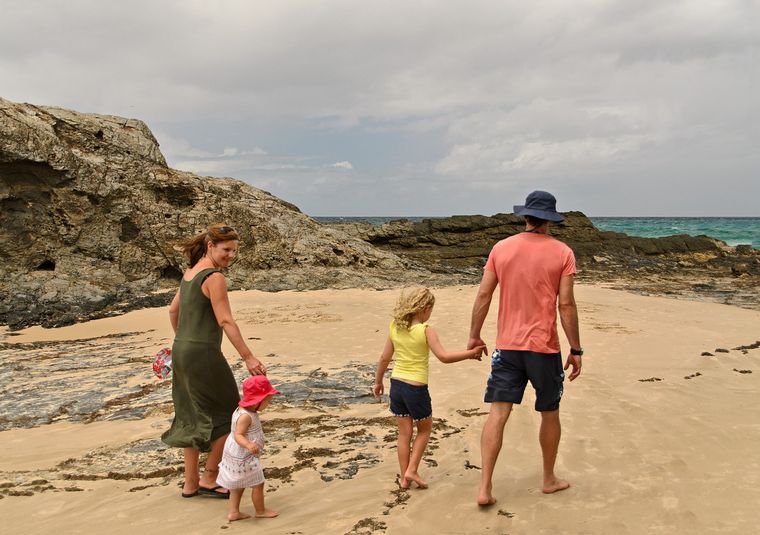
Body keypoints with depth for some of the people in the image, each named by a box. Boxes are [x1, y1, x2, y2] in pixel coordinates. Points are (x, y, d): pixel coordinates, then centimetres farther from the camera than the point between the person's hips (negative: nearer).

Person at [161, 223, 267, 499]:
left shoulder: (190, 272, 11)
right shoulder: (214, 277, -15)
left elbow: (173, 310, 21)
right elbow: (225, 321, -21)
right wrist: (248, 357, -21)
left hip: (181, 352, 9)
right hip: (203, 355, -9)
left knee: (192, 419, 17)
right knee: (227, 416, 6)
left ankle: (191, 483, 25)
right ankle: (208, 479, 14)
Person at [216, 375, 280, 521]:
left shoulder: (242, 410, 2)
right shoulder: (245, 416, -28)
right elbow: (238, 435, -35)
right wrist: (249, 445, -53)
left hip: (237, 456, 10)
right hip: (244, 458, -10)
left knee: (238, 485, 20)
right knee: (258, 484, 6)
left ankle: (233, 512, 27)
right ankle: (261, 511, 21)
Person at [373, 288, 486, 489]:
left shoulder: (395, 328, 2)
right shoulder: (426, 330, -14)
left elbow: (384, 358, 7)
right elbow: (444, 357, -20)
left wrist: (378, 382, 18)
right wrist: (471, 353, -14)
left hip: (396, 384, 5)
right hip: (416, 388, -5)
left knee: (404, 433, 15)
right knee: (424, 429, 18)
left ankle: (404, 477, 20)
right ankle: (411, 470, 11)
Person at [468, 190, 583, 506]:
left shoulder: (501, 248, 1)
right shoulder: (562, 253, -6)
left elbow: (484, 295, 1)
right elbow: (566, 304, -9)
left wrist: (474, 336, 12)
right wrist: (575, 350, -1)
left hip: (507, 346, 2)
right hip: (545, 348, -1)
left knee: (497, 413, 2)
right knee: (550, 414, 16)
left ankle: (485, 487, -3)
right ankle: (549, 479, 32)